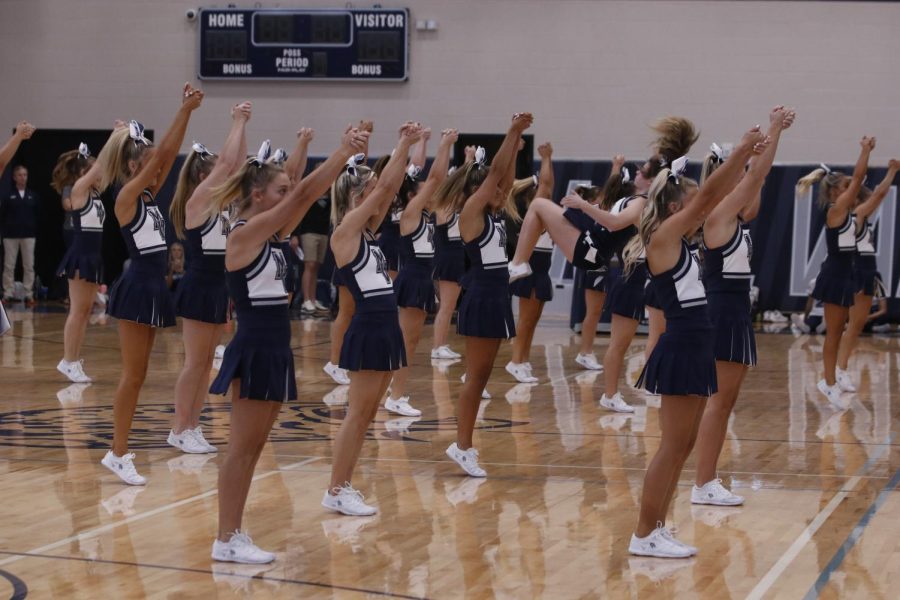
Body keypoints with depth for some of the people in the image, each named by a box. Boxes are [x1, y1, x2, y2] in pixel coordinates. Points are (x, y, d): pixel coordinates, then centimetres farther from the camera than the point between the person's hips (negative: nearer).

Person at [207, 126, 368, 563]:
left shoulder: (270, 234, 10)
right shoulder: (244, 233, -13)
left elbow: (310, 196, 6)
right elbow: (302, 194, -18)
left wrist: (345, 157, -4)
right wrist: (342, 153, -16)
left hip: (274, 349, 9)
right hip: (255, 350, -9)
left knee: (253, 448, 11)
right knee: (242, 448, -3)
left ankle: (233, 533, 17)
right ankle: (225, 540, 3)